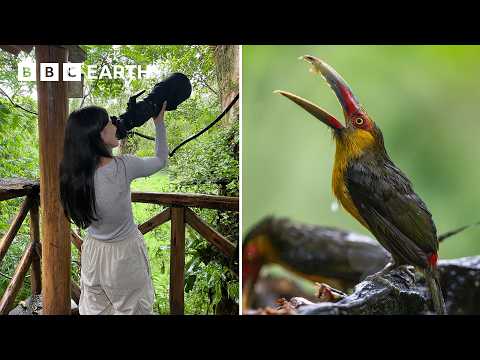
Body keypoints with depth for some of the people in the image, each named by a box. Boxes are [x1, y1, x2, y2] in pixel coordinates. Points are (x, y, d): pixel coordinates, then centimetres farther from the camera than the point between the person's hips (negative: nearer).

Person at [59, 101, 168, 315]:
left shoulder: (73, 171, -13)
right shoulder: (122, 166, -25)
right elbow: (161, 161, -5)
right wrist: (159, 122, 4)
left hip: (93, 251, 5)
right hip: (123, 254, -5)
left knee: (94, 310, 22)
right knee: (131, 310, 15)